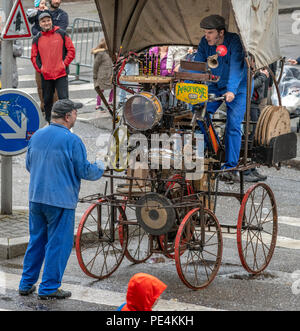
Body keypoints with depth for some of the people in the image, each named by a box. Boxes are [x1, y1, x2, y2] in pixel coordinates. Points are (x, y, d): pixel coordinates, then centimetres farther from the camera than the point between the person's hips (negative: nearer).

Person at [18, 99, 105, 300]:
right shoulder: (72, 140, -13)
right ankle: (49, 288, 6)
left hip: (36, 198, 7)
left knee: (36, 240, 17)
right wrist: (99, 169, 9)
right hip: (60, 201, -7)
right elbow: (84, 171, -10)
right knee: (58, 244, 3)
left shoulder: (37, 136, 7)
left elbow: (29, 165, 18)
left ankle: (26, 284, 20)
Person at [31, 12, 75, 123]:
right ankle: (48, 122, 23)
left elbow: (71, 50, 3)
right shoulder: (37, 39, 7)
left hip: (61, 74, -2)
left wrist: (65, 63, -6)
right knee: (47, 100, 10)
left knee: (63, 98, -10)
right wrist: (40, 68, 0)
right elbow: (34, 56, 13)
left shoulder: (61, 34, 2)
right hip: (45, 75, 2)